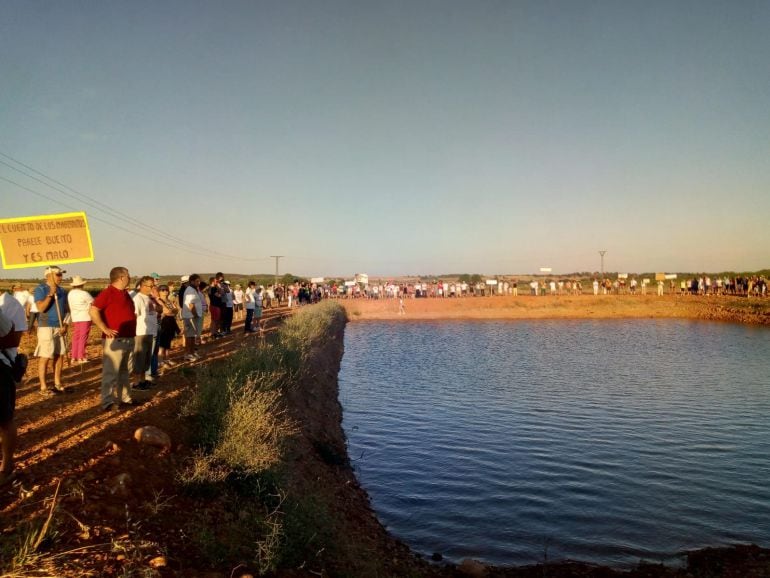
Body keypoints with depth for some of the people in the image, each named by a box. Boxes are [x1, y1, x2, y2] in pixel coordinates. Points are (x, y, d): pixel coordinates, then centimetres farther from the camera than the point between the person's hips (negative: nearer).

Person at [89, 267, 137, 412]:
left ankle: (125, 397, 24)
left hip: (128, 338, 9)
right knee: (111, 371, -5)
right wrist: (105, 329, -21)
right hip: (114, 339, -9)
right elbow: (93, 311, -21)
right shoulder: (108, 293, -12)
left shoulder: (124, 293, 15)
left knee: (123, 371, 16)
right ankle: (108, 402, -2)